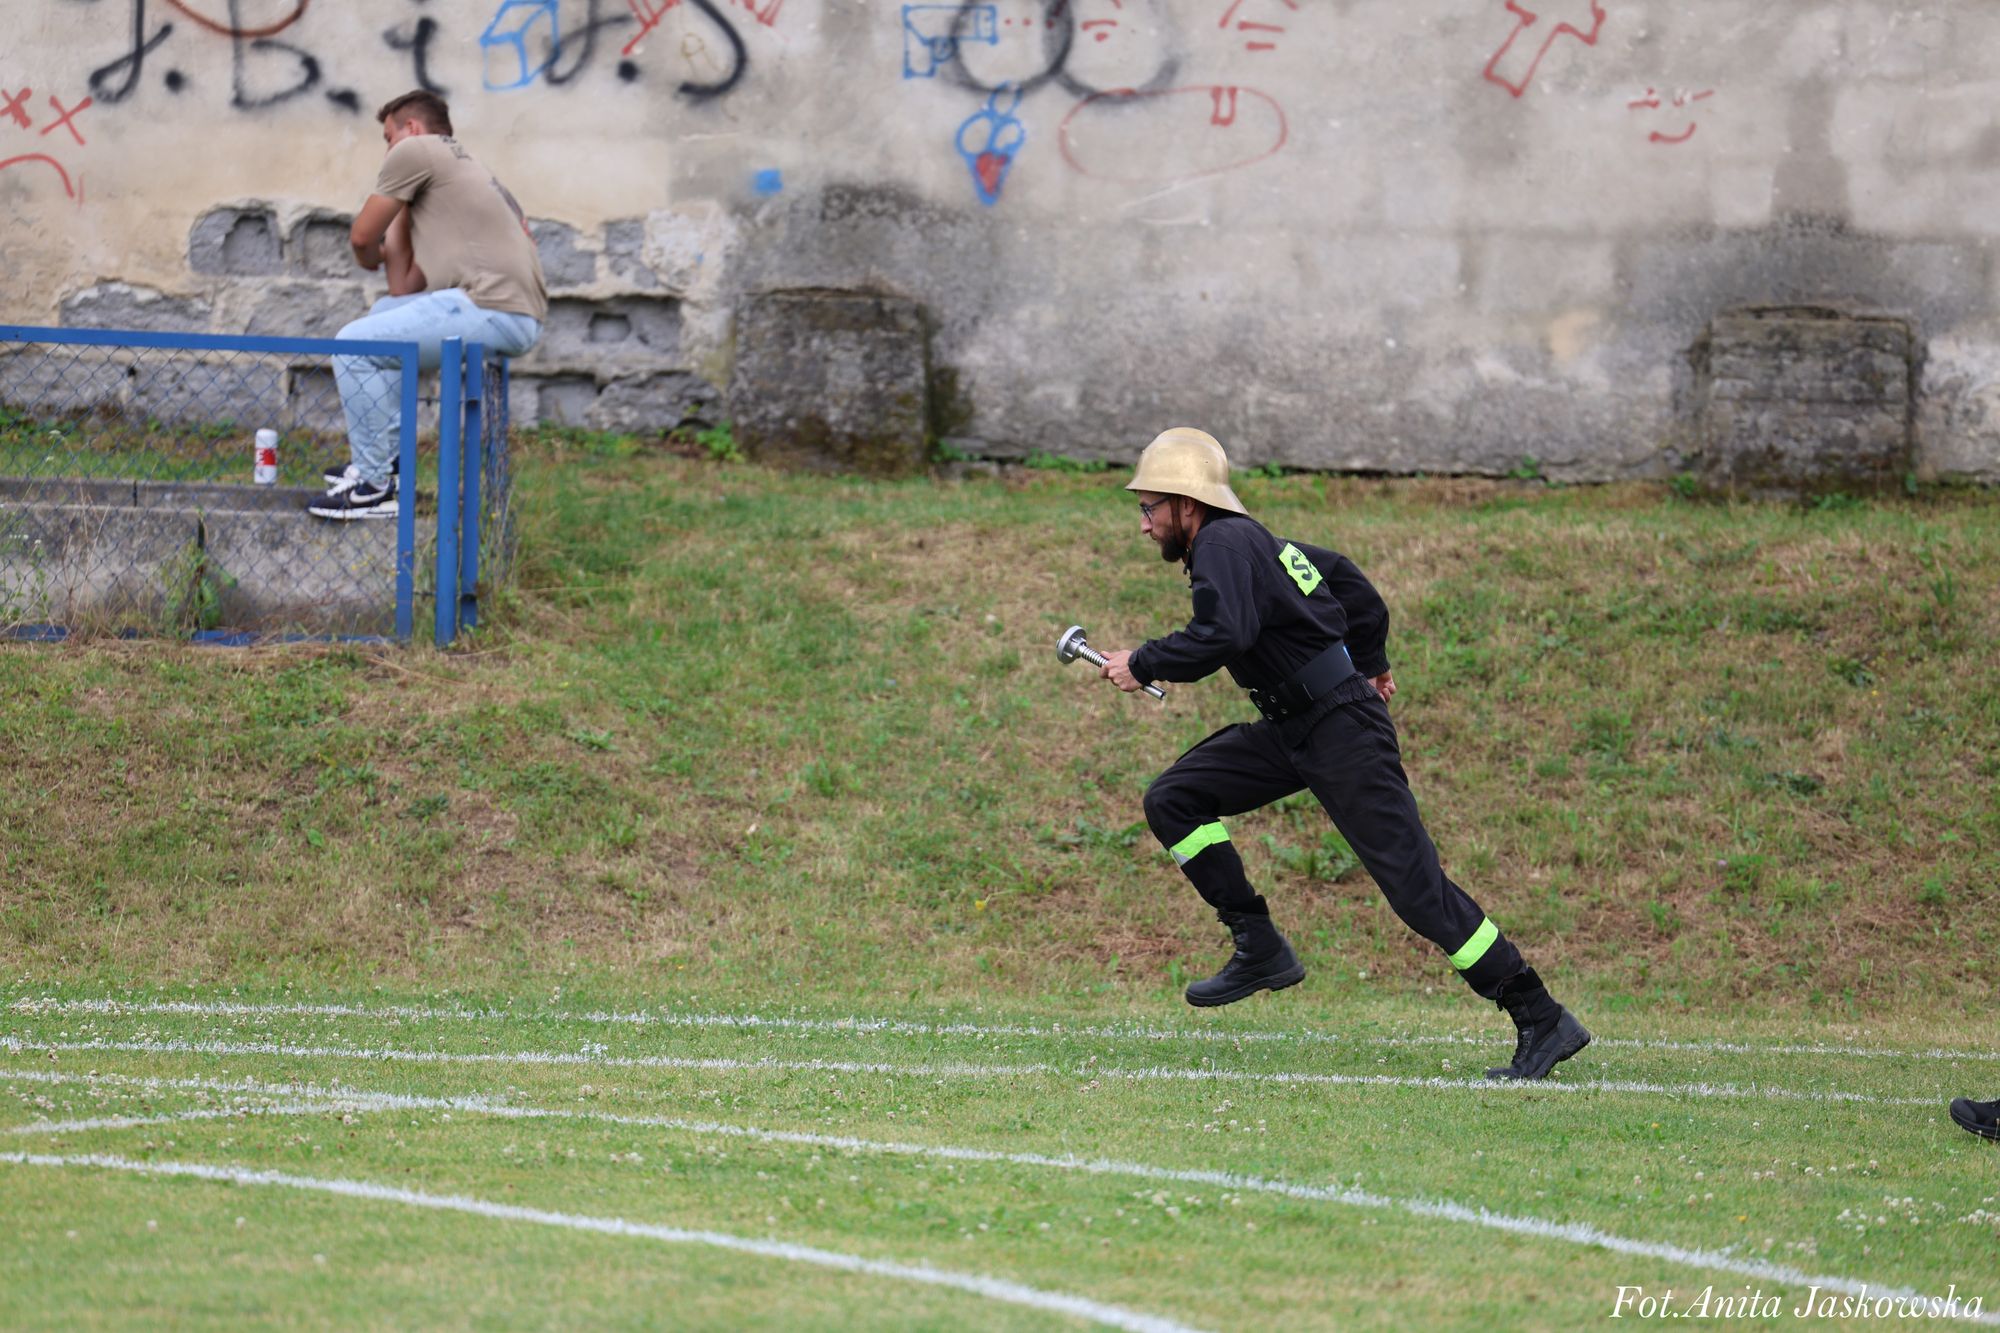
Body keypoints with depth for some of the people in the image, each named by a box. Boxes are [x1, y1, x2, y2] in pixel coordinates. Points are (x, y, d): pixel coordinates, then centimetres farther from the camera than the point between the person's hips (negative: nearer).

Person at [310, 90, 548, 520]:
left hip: (493, 307, -10)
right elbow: (405, 289, 25)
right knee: (385, 313, 31)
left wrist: (368, 258, 27)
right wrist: (404, 211, 30)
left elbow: (362, 235, 4)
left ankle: (373, 487, -6)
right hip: (520, 315, 10)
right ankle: (388, 457, 30)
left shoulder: (416, 151, 3)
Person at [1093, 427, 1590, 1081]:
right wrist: (1370, 659, 38)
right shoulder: (1246, 540, 15)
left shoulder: (1222, 543, -13)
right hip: (1291, 731, 10)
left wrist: (1144, 665, -17)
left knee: (1414, 885, -13)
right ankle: (1260, 950, 5)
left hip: (1340, 729, -10)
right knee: (1172, 800, 7)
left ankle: (1542, 1020, -11)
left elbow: (1223, 634, -31)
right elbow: (1341, 574, 28)